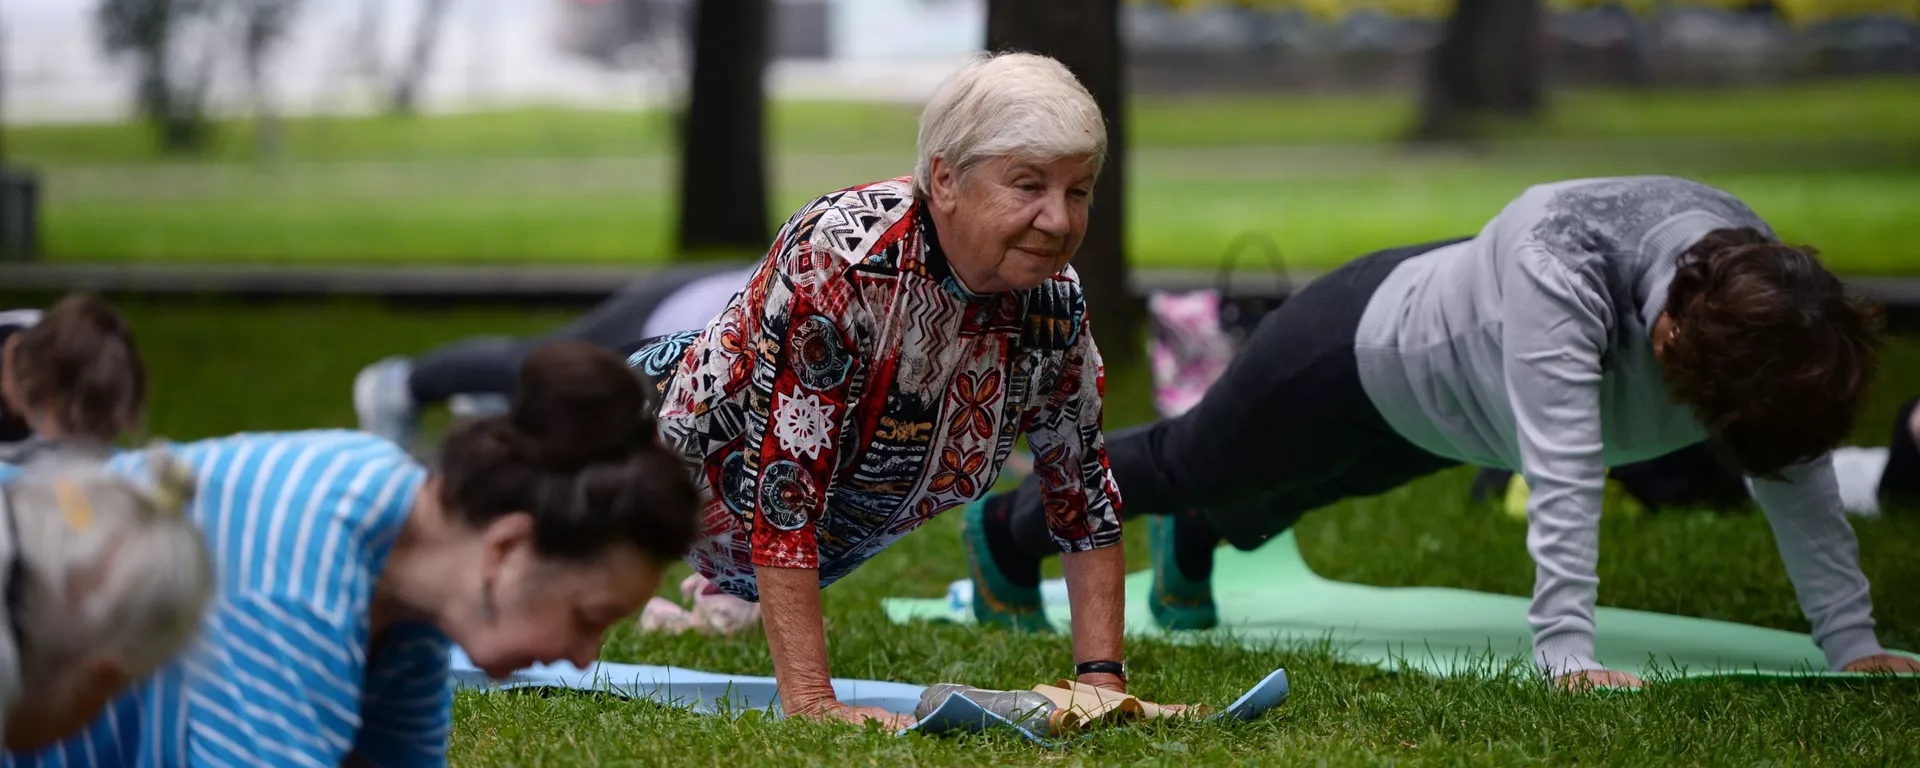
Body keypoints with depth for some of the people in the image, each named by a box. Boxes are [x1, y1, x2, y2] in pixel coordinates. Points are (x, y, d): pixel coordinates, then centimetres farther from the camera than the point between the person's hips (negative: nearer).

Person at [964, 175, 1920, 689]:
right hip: (1364, 348, -6)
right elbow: (1562, 471, -53)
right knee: (1187, 461, 22)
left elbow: (1800, 480, -24)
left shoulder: (1758, 287, -29)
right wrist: (1566, 654, -57)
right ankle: (1008, 532, 52)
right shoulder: (1562, 263, -49)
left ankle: (1189, 546, 70)